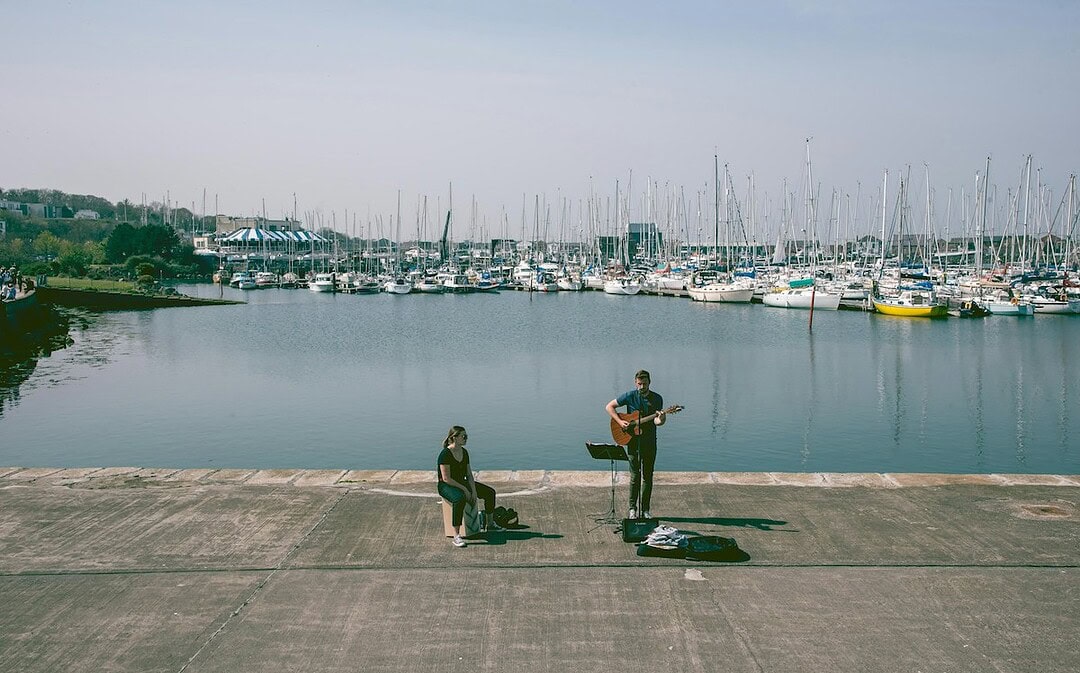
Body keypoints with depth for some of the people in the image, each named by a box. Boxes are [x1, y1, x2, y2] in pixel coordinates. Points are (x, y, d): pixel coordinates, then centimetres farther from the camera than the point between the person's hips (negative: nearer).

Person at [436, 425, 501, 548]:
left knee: (490, 492, 1)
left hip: (462, 483, 8)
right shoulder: (445, 454, -21)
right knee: (460, 499, -41)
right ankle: (456, 536, -39)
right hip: (446, 486, -8)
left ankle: (489, 524, 20)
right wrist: (464, 489, -22)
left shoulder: (464, 452, 4)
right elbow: (446, 479, -23)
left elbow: (469, 474, 6)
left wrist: (474, 491, -8)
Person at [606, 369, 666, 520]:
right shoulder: (629, 396, -4)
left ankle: (645, 510, 12)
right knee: (635, 475, -2)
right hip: (633, 441, -2)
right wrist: (620, 421, -13)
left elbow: (656, 421, -6)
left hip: (649, 442, 2)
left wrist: (660, 420, -31)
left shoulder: (657, 399, 1)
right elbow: (609, 406, 0)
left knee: (647, 476, 5)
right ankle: (633, 509, 5)